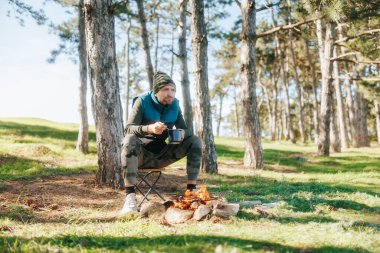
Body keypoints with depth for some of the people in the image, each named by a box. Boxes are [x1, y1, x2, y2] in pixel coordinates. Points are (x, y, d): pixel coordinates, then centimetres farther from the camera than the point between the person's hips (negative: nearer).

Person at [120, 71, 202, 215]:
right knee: (129, 140, -37)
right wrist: (149, 128, -41)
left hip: (161, 156, 4)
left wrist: (182, 134, -21)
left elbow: (184, 129, 5)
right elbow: (128, 129, -21)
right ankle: (130, 196, -44)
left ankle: (192, 190, -16)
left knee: (194, 141, -11)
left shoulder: (174, 105, 1)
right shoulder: (143, 101, -12)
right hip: (141, 155, -4)